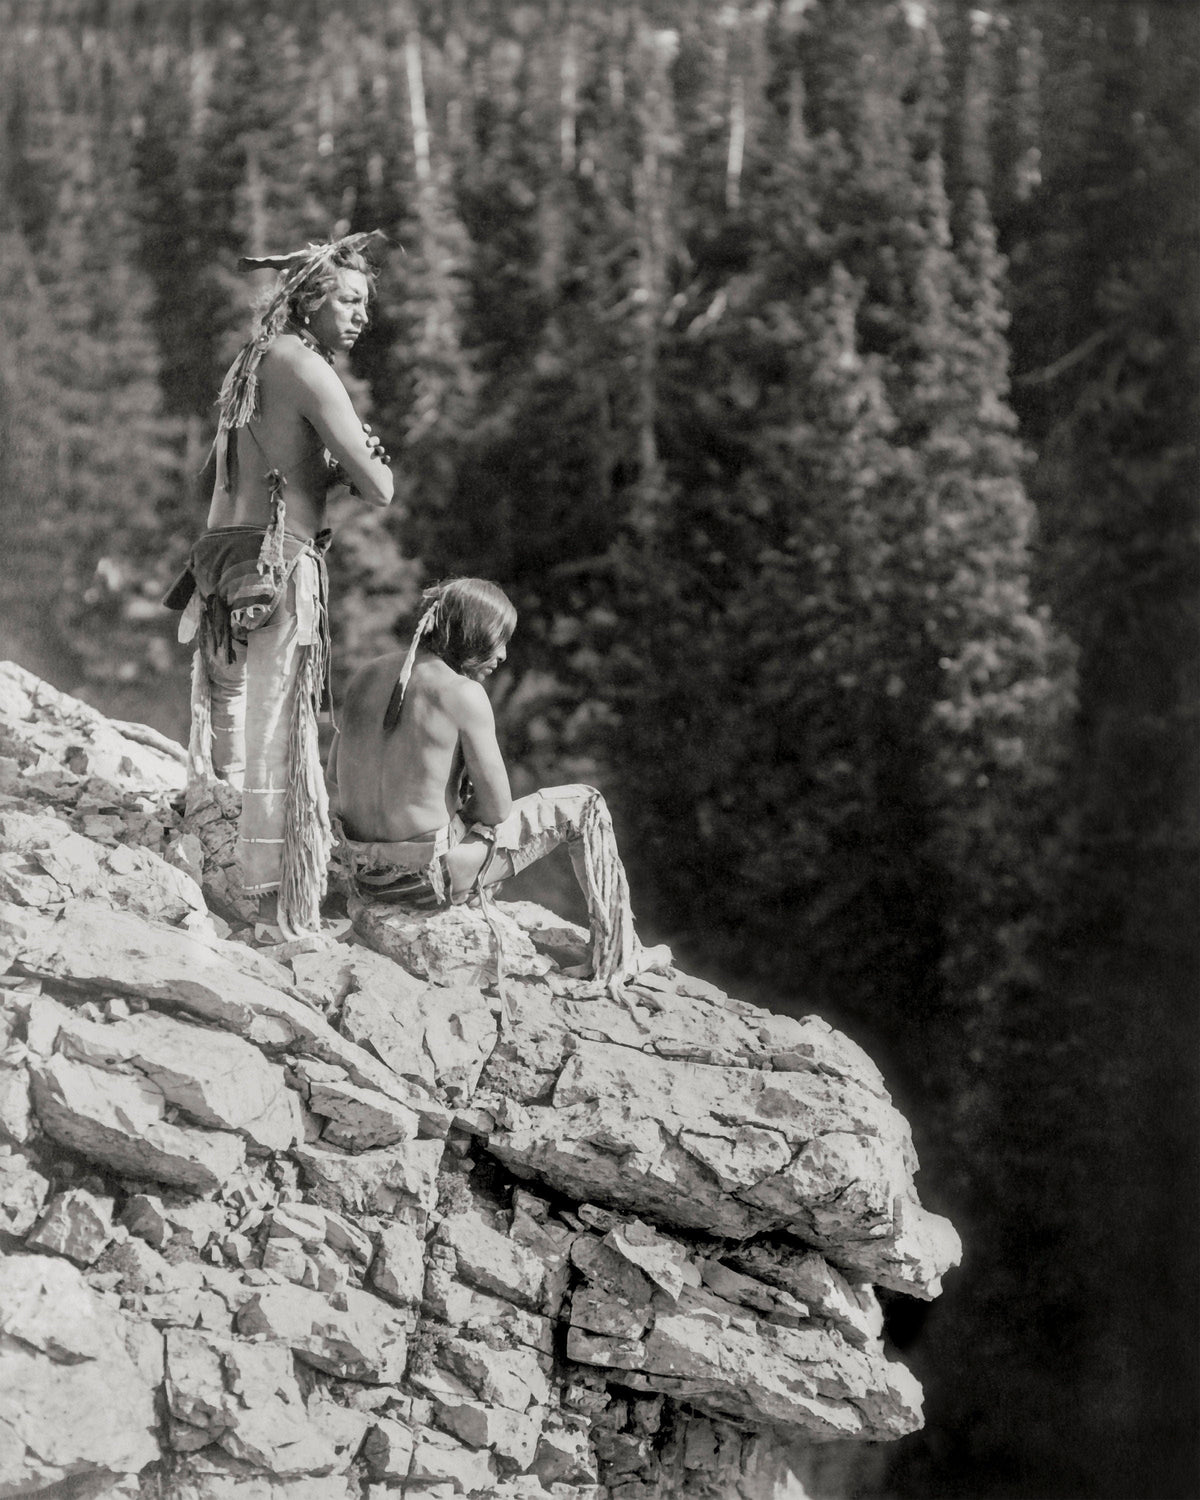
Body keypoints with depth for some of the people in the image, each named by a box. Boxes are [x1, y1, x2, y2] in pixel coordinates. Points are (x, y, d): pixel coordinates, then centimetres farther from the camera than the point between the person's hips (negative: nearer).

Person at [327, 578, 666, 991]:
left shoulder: (367, 675, 4)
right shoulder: (463, 694, -16)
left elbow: (336, 784, 12)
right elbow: (498, 808, -12)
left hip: (365, 877, 7)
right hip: (430, 875, -7)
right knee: (582, 807, 12)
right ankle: (616, 960, 22)